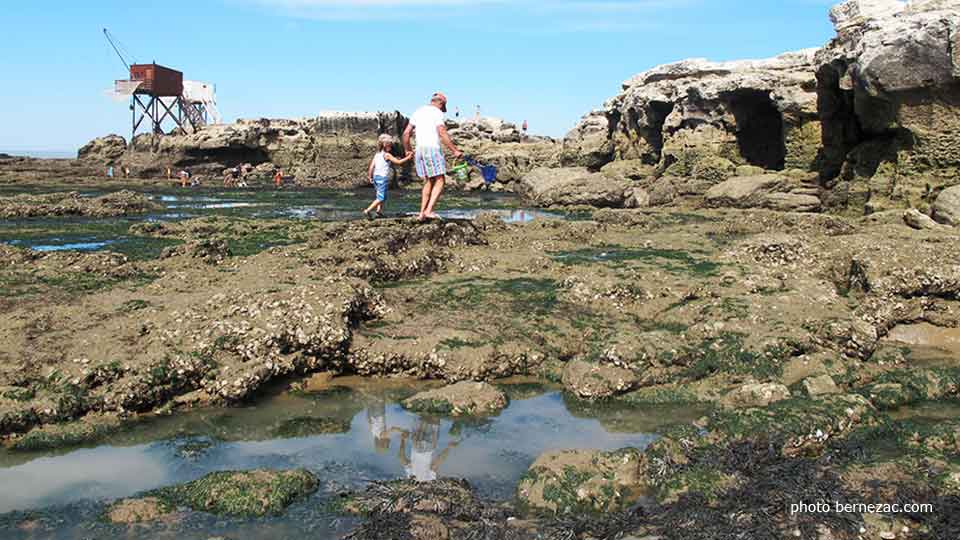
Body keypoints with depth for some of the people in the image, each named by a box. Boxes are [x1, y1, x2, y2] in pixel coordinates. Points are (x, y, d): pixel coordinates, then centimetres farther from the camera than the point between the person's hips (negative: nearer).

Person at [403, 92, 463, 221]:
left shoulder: (418, 112, 19)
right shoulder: (437, 112, -3)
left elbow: (406, 133, 18)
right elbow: (442, 133, -16)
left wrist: (408, 150, 31)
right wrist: (455, 150, -15)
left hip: (419, 150, 7)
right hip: (432, 149, -7)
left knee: (428, 182, 14)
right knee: (439, 181, -5)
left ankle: (422, 213, 9)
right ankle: (429, 210, -18)